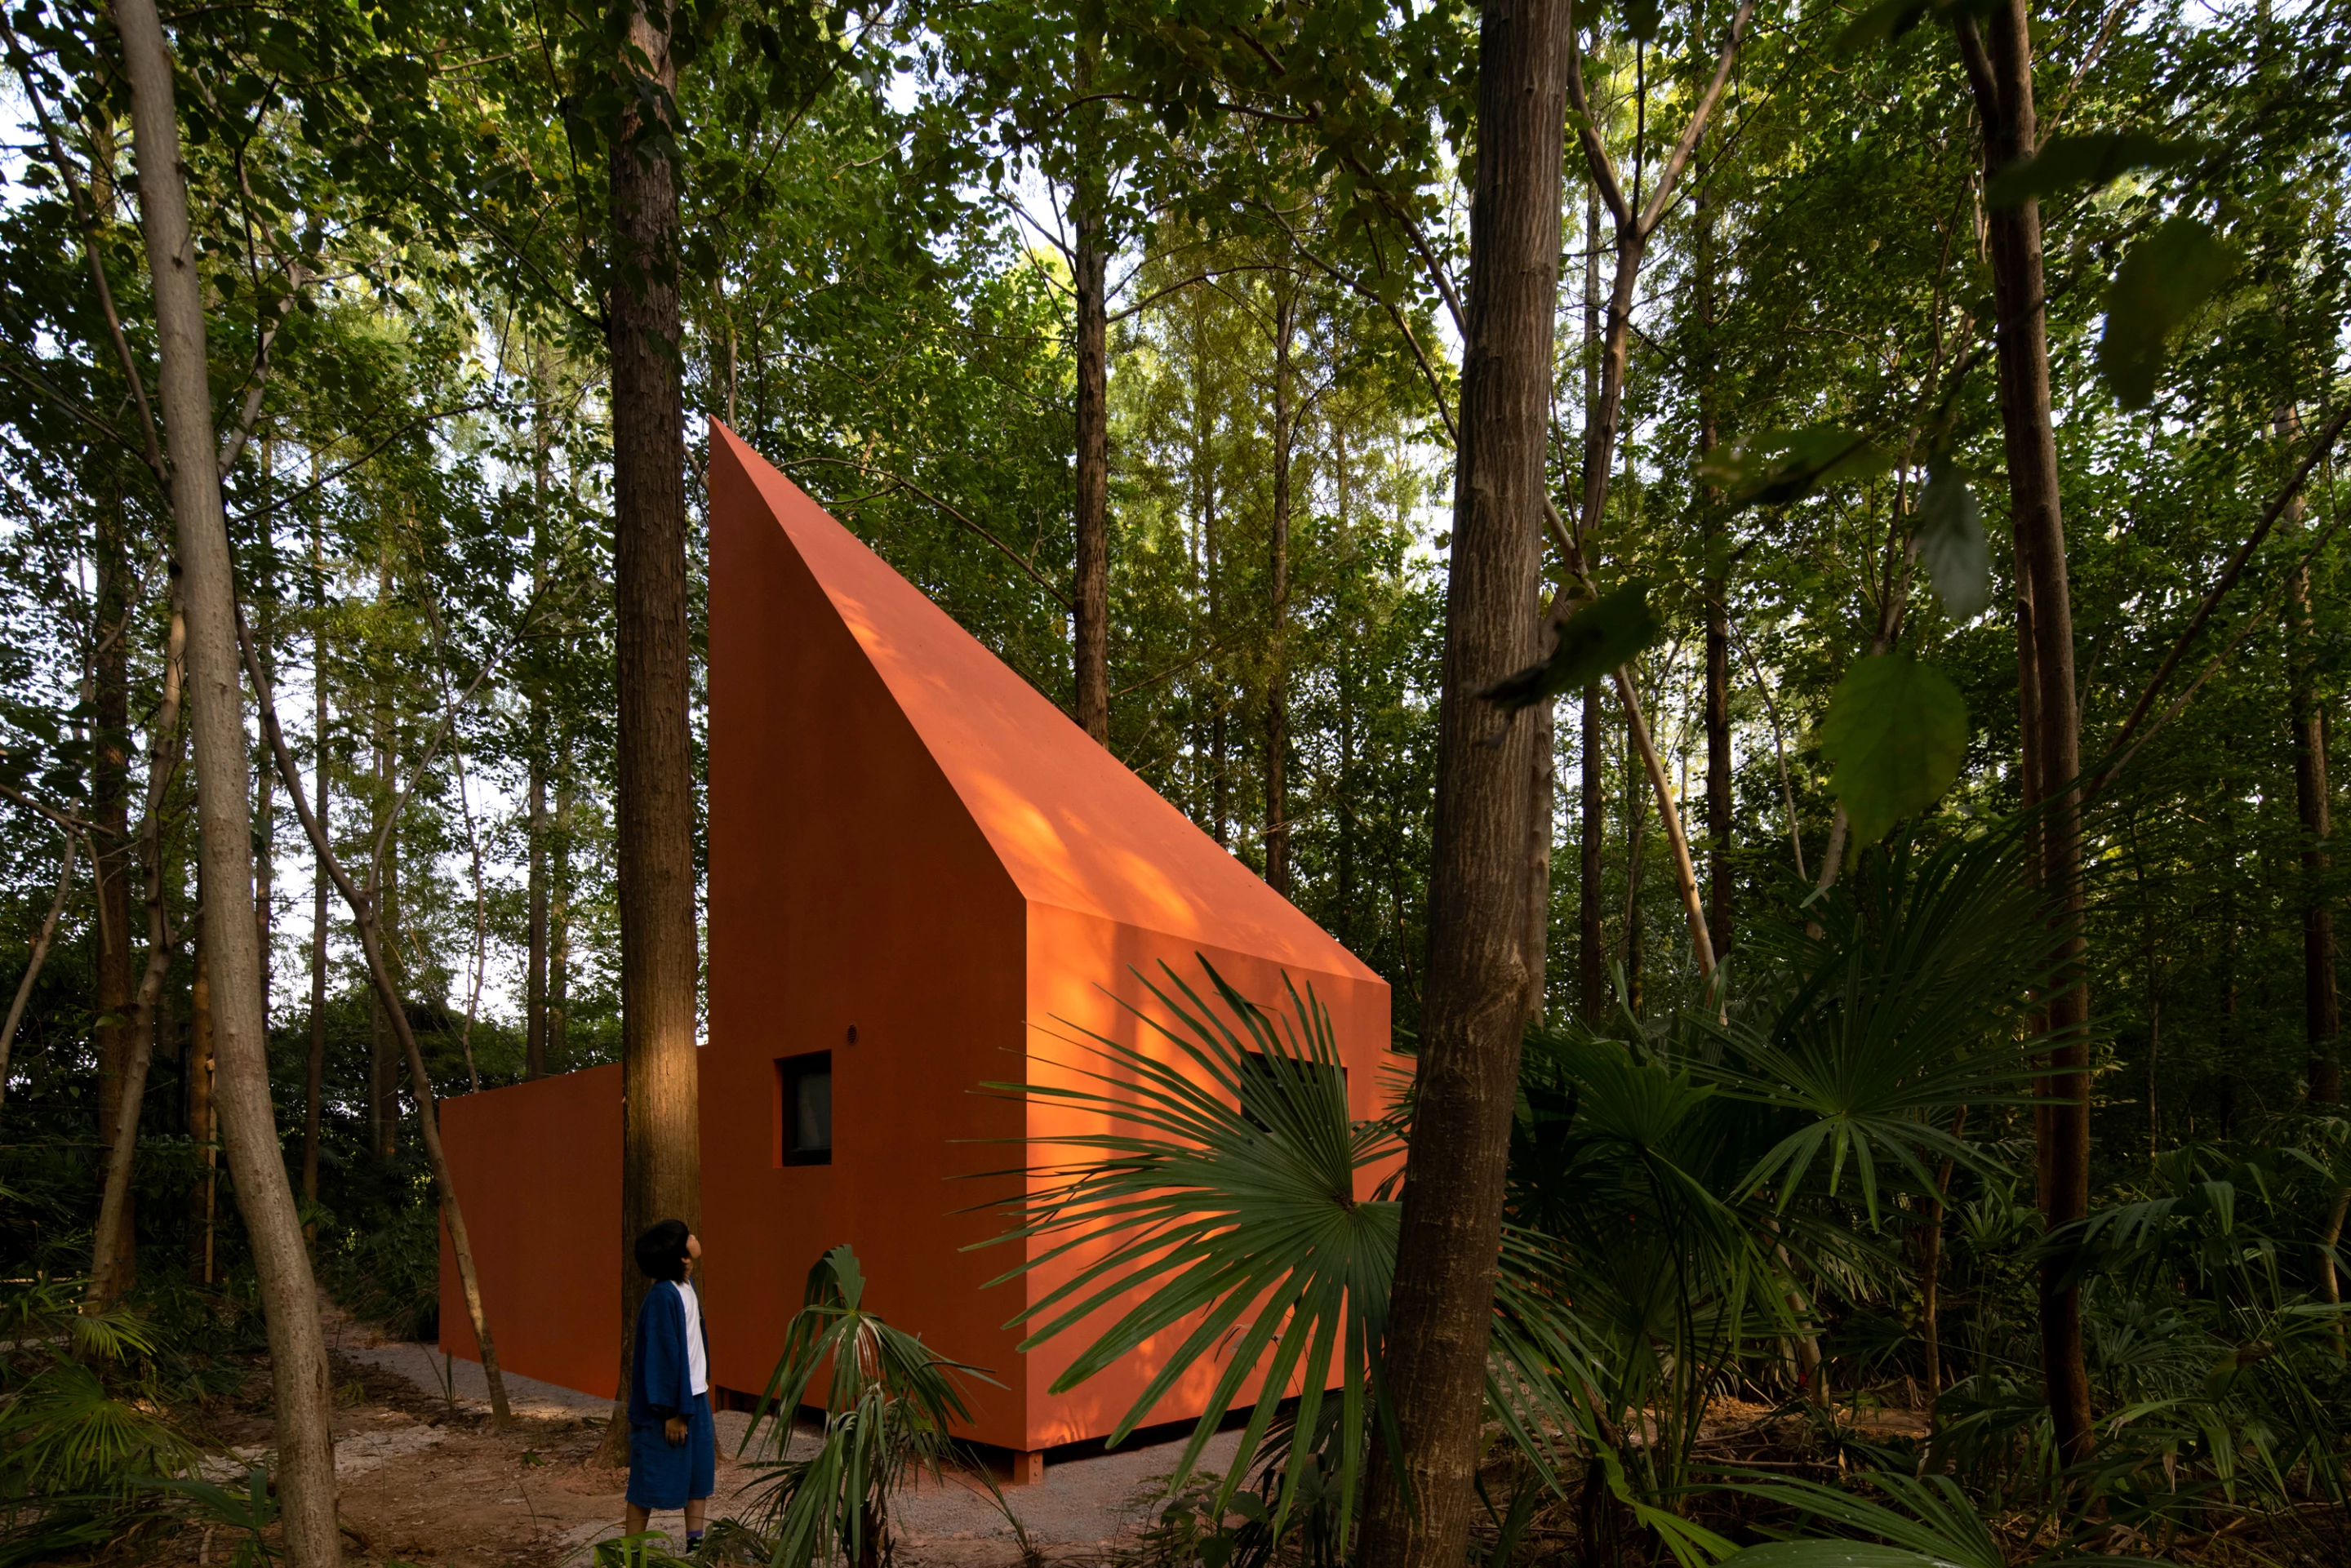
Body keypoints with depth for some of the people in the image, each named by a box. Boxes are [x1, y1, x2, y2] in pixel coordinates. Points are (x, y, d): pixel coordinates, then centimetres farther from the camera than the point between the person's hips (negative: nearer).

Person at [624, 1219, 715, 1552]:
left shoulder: (687, 1287, 3)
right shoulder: (662, 1297, -23)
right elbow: (662, 1356, -22)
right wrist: (671, 1412, -19)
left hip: (696, 1396, 9)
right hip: (667, 1403, -9)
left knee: (701, 1472, 14)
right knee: (650, 1481, 4)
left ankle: (695, 1543, 24)